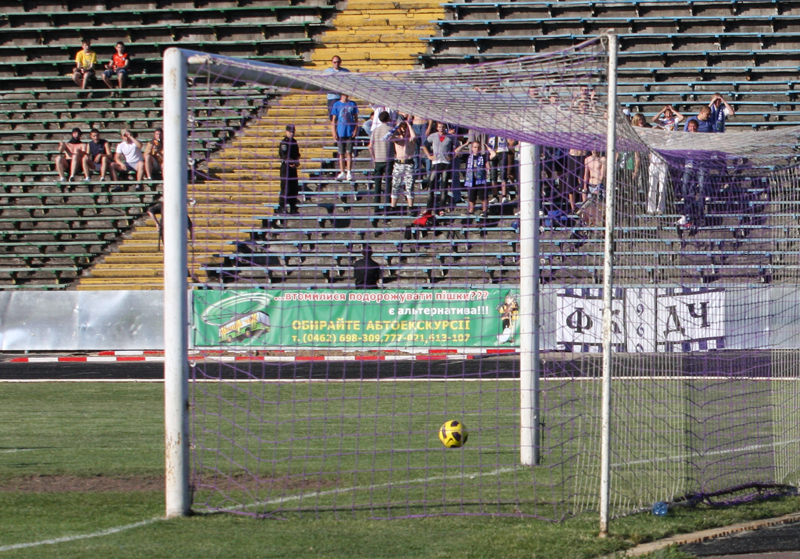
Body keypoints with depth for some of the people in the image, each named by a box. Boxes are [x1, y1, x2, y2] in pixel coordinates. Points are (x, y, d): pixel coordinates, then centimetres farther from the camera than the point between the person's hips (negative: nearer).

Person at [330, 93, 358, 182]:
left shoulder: (353, 104, 5)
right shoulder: (336, 105, 2)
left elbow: (356, 118, 10)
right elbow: (333, 120, 4)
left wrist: (355, 129, -2)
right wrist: (334, 133, -3)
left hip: (350, 133, 0)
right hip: (340, 133, 0)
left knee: (349, 153, 0)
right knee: (341, 153, 4)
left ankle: (349, 173, 4)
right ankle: (342, 173, 10)